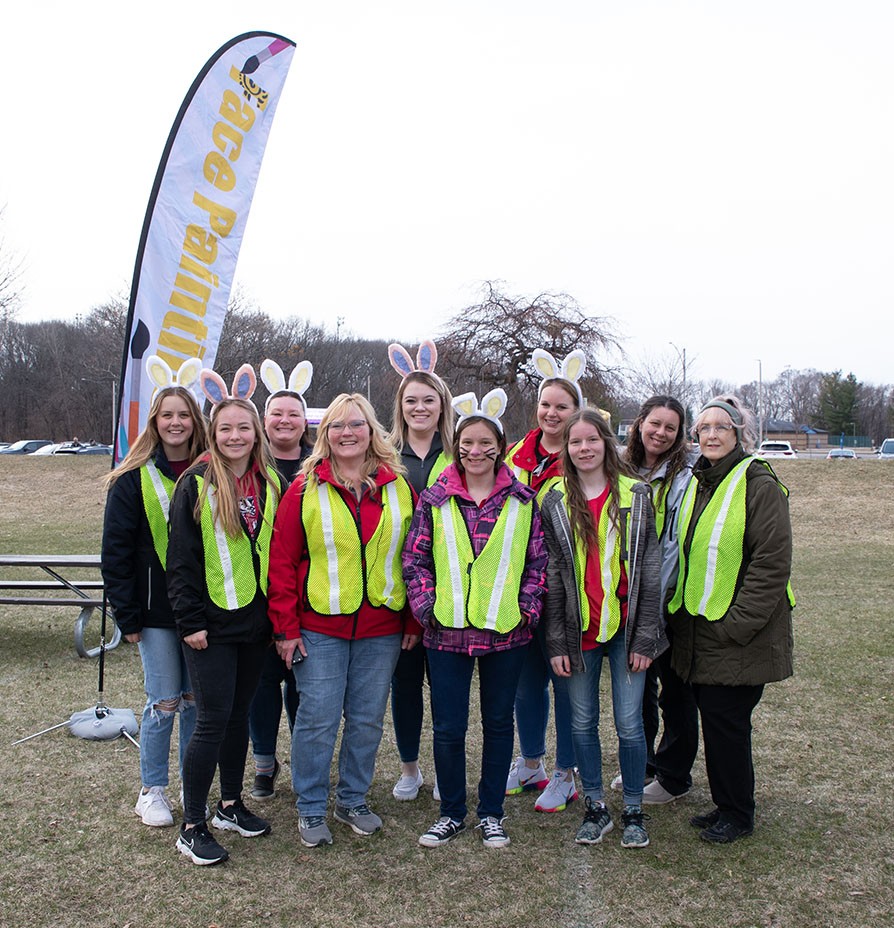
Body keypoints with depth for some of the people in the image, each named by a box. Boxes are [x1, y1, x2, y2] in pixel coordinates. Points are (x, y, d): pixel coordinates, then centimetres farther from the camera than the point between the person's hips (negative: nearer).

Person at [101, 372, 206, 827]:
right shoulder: (134, 478, -4)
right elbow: (116, 551, -4)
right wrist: (127, 616, -8)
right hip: (157, 612, -2)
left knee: (197, 700, 10)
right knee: (164, 702, 3)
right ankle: (152, 790, 22)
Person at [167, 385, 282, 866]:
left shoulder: (269, 483, 6)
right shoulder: (197, 484, -7)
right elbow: (181, 557, -8)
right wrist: (190, 621, -12)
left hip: (255, 621, 5)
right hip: (212, 623, -4)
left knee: (239, 713, 15)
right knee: (214, 719, -3)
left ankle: (230, 804, 30)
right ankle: (192, 826, 10)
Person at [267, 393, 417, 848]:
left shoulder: (397, 487, 4)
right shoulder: (306, 489, -3)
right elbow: (282, 560, -3)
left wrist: (413, 621, 3)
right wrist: (286, 627, -7)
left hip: (382, 628, 3)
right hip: (320, 627, -2)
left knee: (367, 718, 12)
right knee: (318, 718, 3)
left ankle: (353, 800, 31)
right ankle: (311, 808, 21)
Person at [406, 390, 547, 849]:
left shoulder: (523, 501, 3)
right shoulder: (435, 499, 1)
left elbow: (538, 561, 5)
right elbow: (415, 560, 3)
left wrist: (527, 609, -4)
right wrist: (426, 607, -7)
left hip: (505, 632, 1)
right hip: (447, 633, 0)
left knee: (498, 723, 13)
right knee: (448, 728, 6)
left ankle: (491, 812, 30)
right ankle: (451, 812, 26)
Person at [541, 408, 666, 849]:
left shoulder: (635, 497, 0)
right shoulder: (554, 502, 2)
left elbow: (650, 570, 0)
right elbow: (550, 575, 2)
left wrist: (644, 637, -5)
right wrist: (556, 640, -2)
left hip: (625, 627, -1)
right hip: (578, 629, 1)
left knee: (629, 723, 3)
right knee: (583, 722, 10)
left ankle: (634, 811, 22)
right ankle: (595, 809, 26)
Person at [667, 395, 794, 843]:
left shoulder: (760, 486, -11)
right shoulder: (695, 483, 12)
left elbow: (772, 564, -15)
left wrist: (734, 624, -17)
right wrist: (677, 612, 11)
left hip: (739, 635, -7)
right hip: (696, 632, 7)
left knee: (726, 721, 0)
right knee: (713, 719, 14)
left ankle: (737, 815, 19)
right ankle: (725, 804, 30)